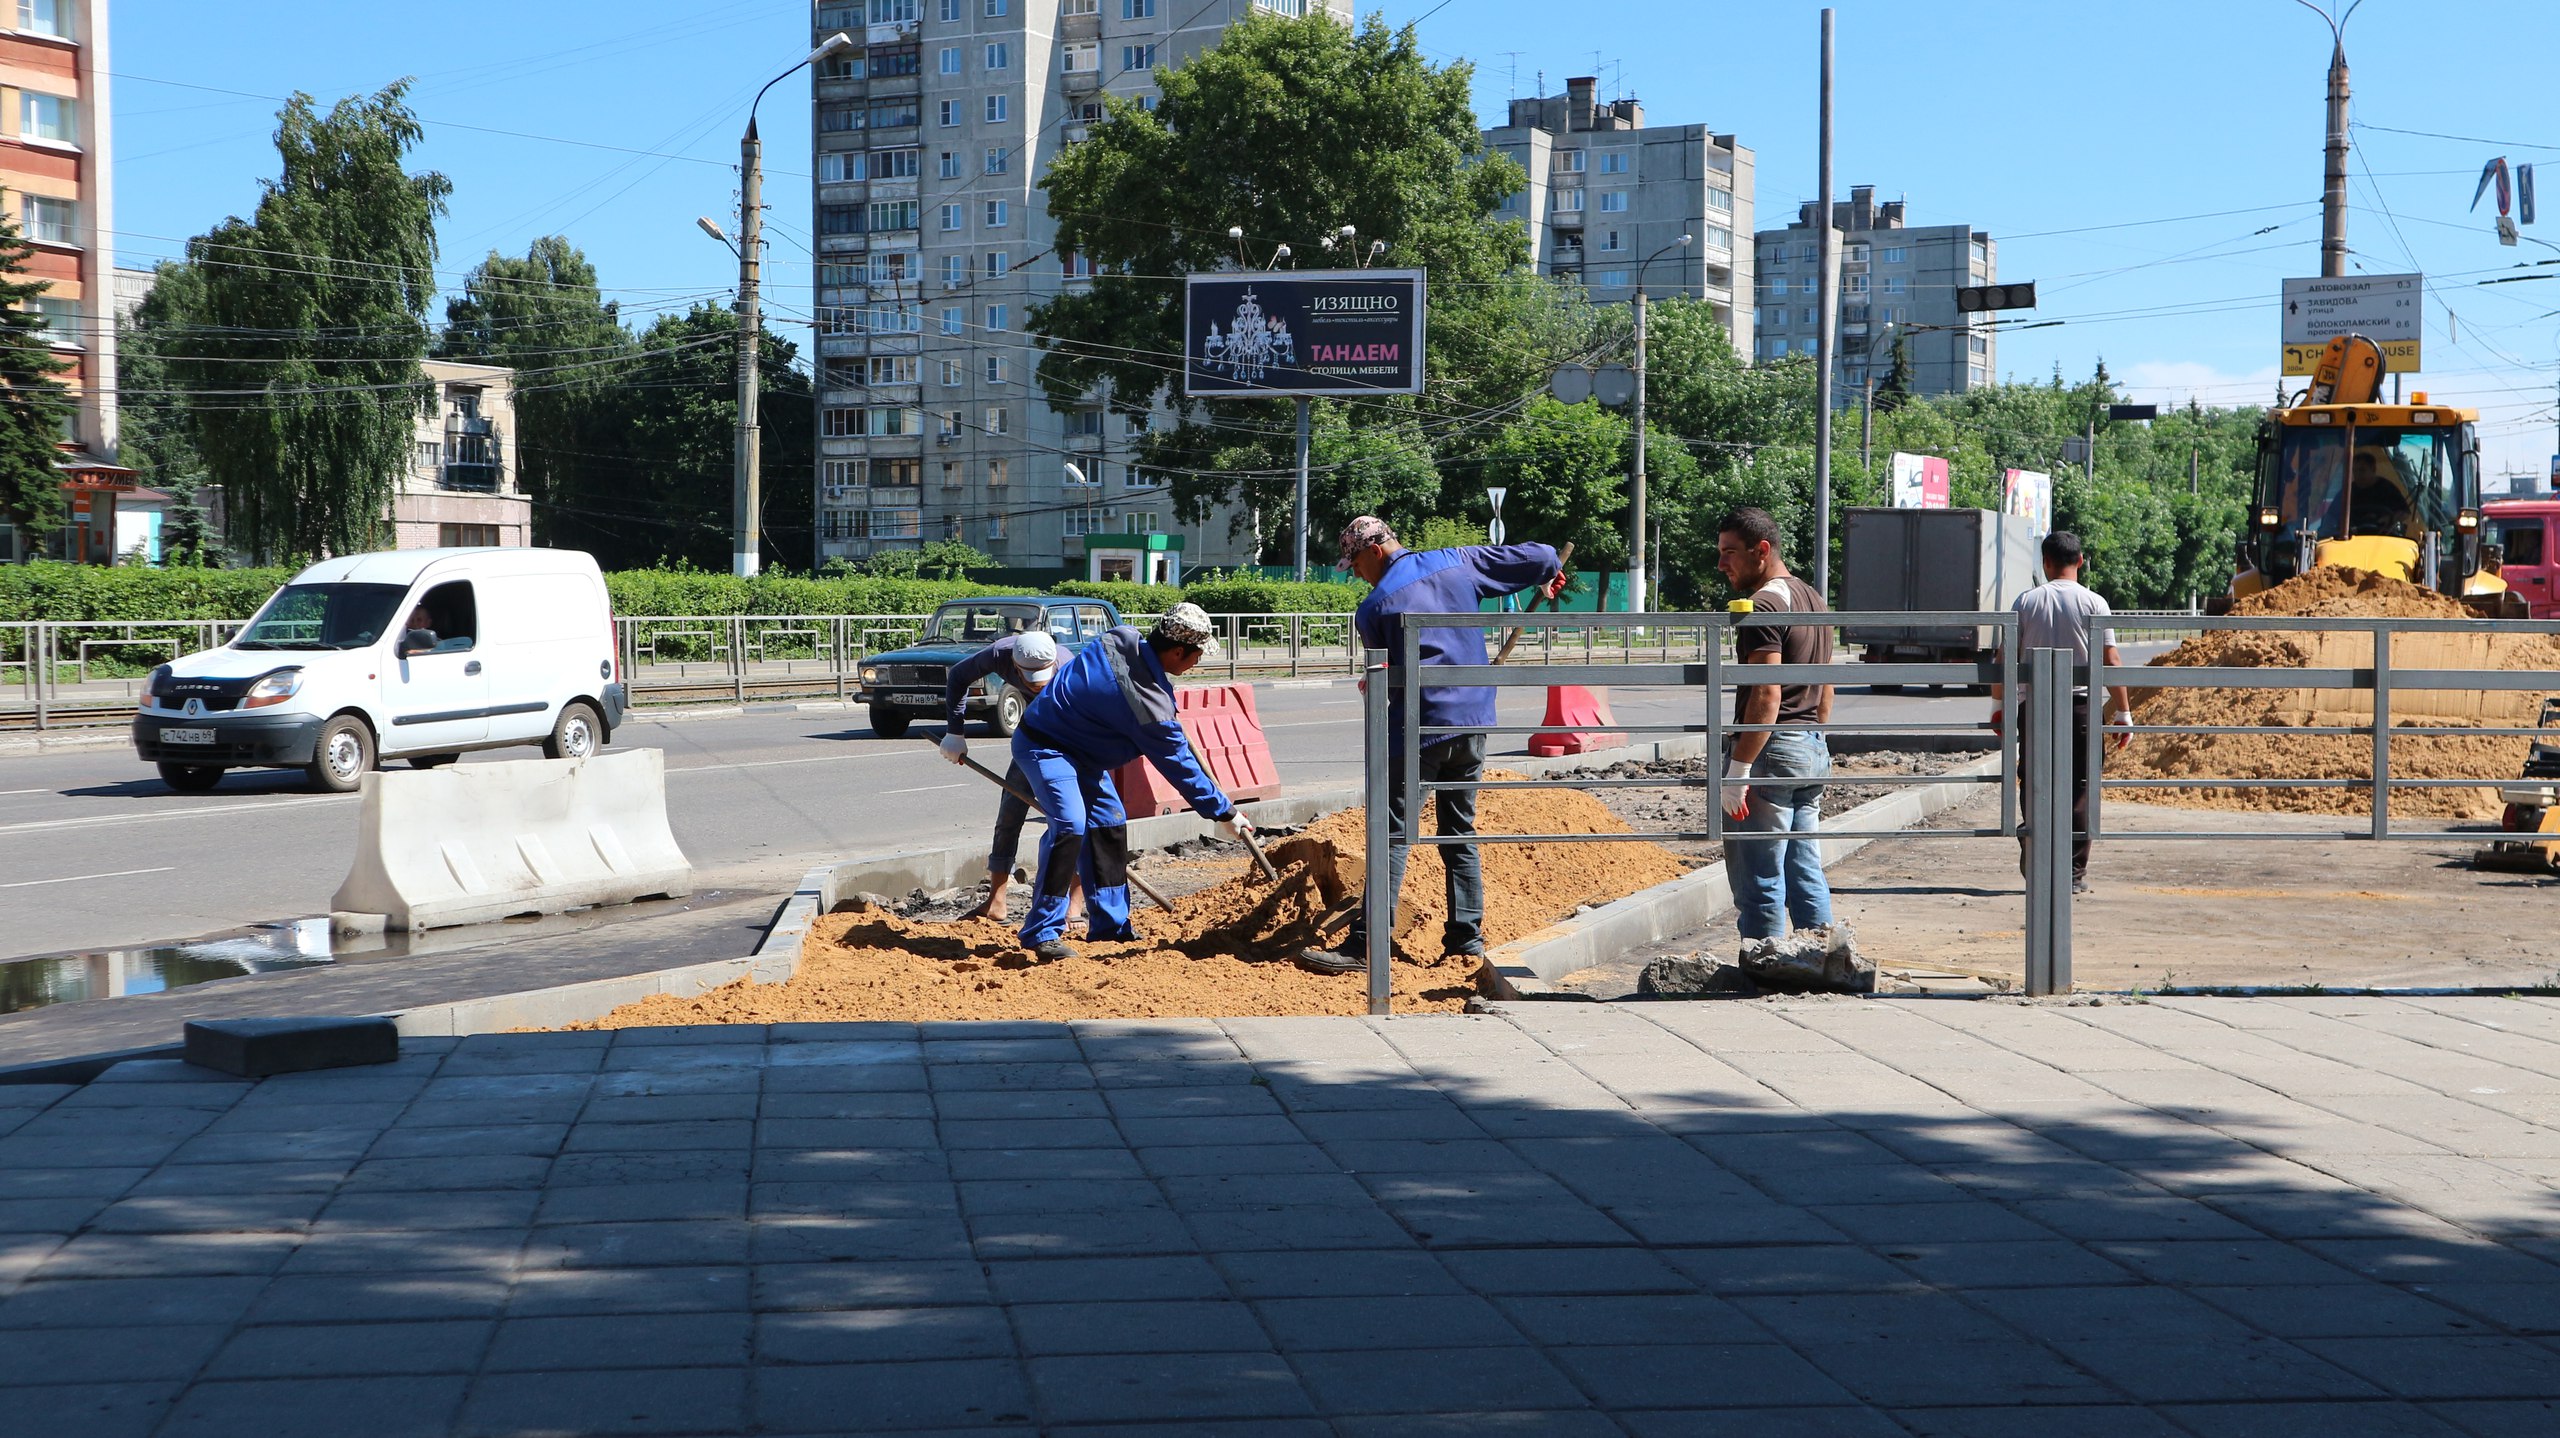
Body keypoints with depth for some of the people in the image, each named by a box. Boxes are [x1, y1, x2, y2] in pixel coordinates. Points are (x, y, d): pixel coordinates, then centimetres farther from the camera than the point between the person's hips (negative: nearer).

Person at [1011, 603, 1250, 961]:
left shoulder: (1122, 638, -8)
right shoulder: (1149, 703, -29)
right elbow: (1180, 766, -18)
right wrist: (1225, 813, -7)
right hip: (1044, 748, -10)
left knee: (1108, 822, 11)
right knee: (1070, 824, -25)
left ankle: (1110, 926, 19)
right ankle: (1042, 932, -19)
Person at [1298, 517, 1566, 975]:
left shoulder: (1374, 607, -7)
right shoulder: (1457, 563, 5)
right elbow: (1537, 557, 7)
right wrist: (1546, 578, 29)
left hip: (1417, 730, -5)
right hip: (1474, 722, 5)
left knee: (1393, 836, -5)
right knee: (1460, 833, 15)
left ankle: (1365, 944, -9)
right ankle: (1467, 936, 14)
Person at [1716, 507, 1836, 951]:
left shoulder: (1764, 606, -14)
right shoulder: (1814, 599, 16)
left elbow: (1766, 697, -21)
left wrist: (1738, 769, -21)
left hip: (1772, 752, -10)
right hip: (1813, 750, 10)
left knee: (1759, 882, -5)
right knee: (1806, 873, 13)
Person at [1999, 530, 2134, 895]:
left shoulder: (2027, 601, 2)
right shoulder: (2093, 603, -2)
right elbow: (2110, 663, -4)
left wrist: (1997, 704, 14)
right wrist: (2123, 712, 2)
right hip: (2079, 704, -1)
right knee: (2077, 789, 4)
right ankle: (2074, 874, 3)